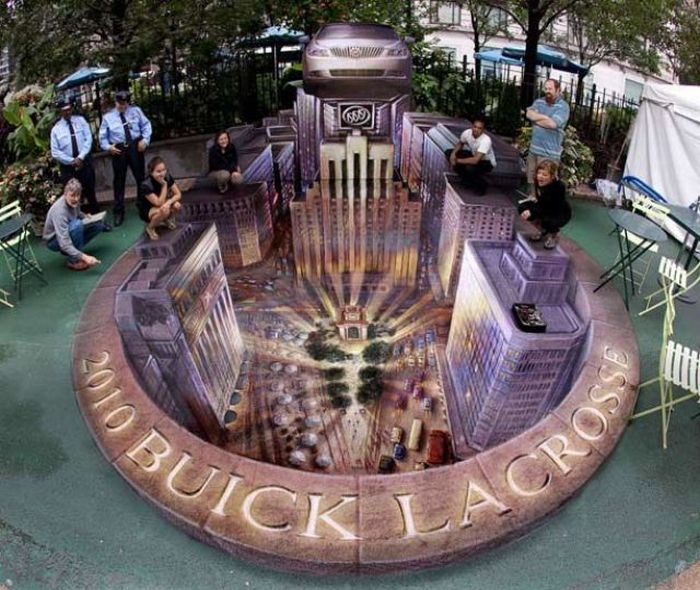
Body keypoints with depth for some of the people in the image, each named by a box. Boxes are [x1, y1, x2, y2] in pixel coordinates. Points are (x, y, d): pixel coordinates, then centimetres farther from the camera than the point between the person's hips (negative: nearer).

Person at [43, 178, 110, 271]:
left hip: (67, 232, 8)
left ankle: (74, 251, 3)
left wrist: (86, 217, -2)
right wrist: (84, 257, -48)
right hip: (54, 241, -8)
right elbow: (64, 244, -40)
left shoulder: (73, 201, -11)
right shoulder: (59, 211, -34)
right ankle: (73, 261, -22)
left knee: (99, 224, -4)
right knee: (76, 224, -35)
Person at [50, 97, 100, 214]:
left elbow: (88, 139, -6)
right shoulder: (56, 129, -1)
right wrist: (72, 161, -15)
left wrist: (80, 157, -16)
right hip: (67, 166, 0)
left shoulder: (80, 120, 2)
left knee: (90, 192, 12)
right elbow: (55, 152, -5)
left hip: (85, 162, 1)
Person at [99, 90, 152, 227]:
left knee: (141, 176, 9)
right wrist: (108, 147, -12)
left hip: (135, 147, 0)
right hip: (118, 149, 0)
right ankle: (118, 212, 13)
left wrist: (145, 139, -10)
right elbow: (103, 136, 7)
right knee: (119, 181, 5)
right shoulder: (108, 117, 5)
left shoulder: (136, 110, 7)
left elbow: (146, 125, 6)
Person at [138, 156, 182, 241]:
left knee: (176, 205, -23)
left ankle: (167, 220, 11)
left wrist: (169, 202, -35)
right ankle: (150, 228, -5)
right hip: (146, 210, -5)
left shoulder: (167, 178, -17)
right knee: (164, 211, -35)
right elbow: (159, 203, -34)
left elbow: (178, 194, -15)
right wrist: (164, 185, -37)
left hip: (160, 203, 5)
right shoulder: (146, 185, -33)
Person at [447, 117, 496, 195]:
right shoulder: (467, 133, -18)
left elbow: (475, 160, -41)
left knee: (470, 168, -37)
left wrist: (457, 160, -34)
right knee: (450, 153, -9)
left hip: (487, 162, -6)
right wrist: (453, 153, -16)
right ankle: (468, 180, 4)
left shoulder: (486, 140, -35)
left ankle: (482, 185, -4)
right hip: (474, 155, 6)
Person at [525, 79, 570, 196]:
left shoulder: (563, 106, -8)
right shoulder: (539, 101, 11)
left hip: (549, 152, -6)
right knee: (531, 181, 17)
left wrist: (536, 118, -8)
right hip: (534, 149, 6)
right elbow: (529, 114, -5)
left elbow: (552, 123, -21)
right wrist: (545, 117, -13)